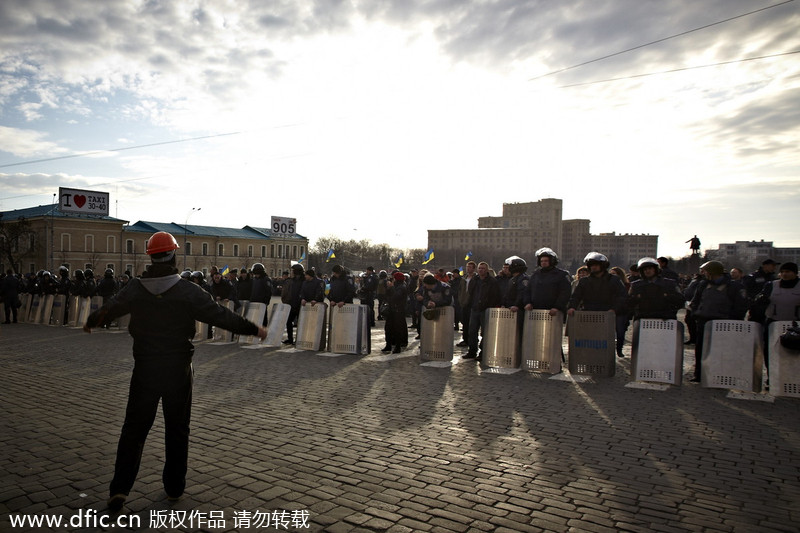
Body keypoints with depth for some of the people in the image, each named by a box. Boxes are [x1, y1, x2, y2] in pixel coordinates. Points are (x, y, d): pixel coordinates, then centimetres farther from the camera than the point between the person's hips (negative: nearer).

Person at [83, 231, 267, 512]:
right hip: (178, 372, -1)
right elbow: (221, 316, -11)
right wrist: (254, 329, 0)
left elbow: (108, 309, 14)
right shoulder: (188, 291, -12)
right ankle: (174, 486, 24)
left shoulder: (135, 289, -3)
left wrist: (90, 323, 36)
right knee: (177, 430, 13)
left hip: (144, 370, 2)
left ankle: (120, 488, 8)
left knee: (134, 429, 13)